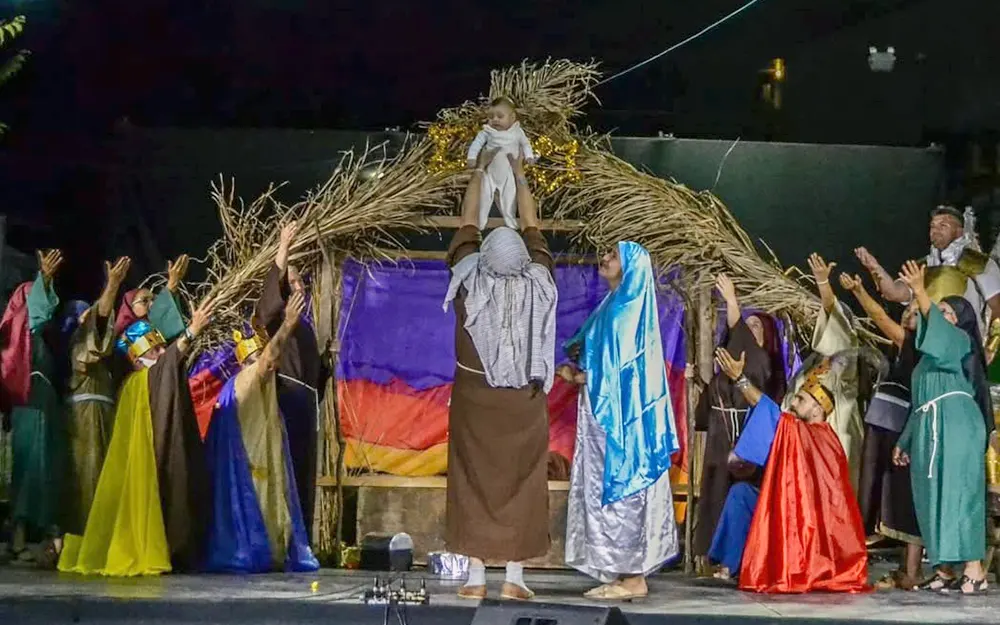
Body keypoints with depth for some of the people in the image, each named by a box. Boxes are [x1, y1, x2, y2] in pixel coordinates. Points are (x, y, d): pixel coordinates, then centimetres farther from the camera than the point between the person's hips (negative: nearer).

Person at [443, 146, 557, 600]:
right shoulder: (537, 285, -8)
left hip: (474, 398, 0)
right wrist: (519, 176, 19)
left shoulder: (470, 283, -9)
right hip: (524, 403, 0)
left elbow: (467, 226, 5)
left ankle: (475, 577, 2)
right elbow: (533, 230, 7)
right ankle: (514, 577, 3)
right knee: (520, 483, 4)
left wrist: (480, 171, 17)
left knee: (474, 483, 4)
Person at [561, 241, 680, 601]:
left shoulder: (625, 309, -13)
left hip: (619, 416, -10)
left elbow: (616, 368, -18)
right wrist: (578, 373, 2)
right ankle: (626, 573, 12)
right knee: (607, 490, 9)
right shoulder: (614, 306, 16)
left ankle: (633, 578, -2)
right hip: (606, 415, 10)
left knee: (617, 490, -6)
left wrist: (579, 377, -5)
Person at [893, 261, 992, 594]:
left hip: (955, 426, -9)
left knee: (956, 493, -15)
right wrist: (905, 440, 24)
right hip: (929, 430, 9)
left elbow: (937, 327, -21)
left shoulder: (960, 340, 4)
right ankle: (943, 570, 3)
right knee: (934, 498, 3)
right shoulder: (931, 354, 27)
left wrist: (919, 291, -32)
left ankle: (974, 571, -18)